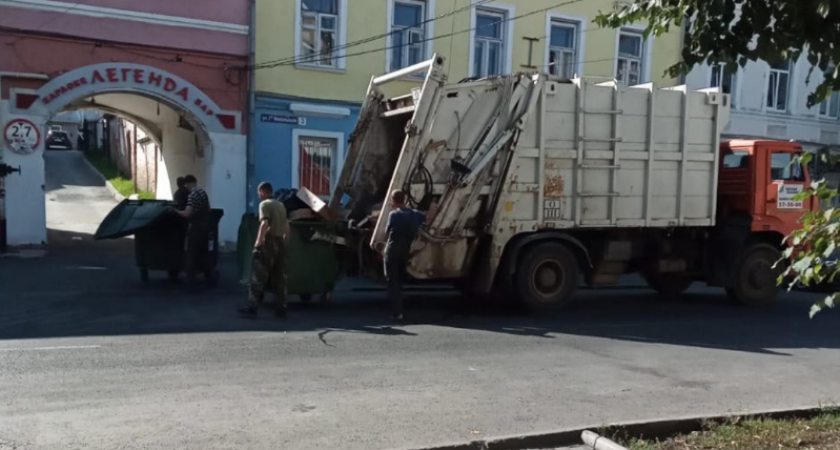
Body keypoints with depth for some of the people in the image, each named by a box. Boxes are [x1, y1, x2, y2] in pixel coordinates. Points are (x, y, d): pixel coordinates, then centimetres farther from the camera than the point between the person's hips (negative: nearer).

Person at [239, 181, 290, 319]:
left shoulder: (264, 204, -6)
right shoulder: (281, 205, 16)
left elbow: (264, 223, -21)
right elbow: (287, 226, 16)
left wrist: (259, 241, -19)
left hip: (269, 243, -7)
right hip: (280, 243, 7)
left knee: (258, 277, -3)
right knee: (279, 278, 10)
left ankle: (252, 308, -2)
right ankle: (281, 308, 10)